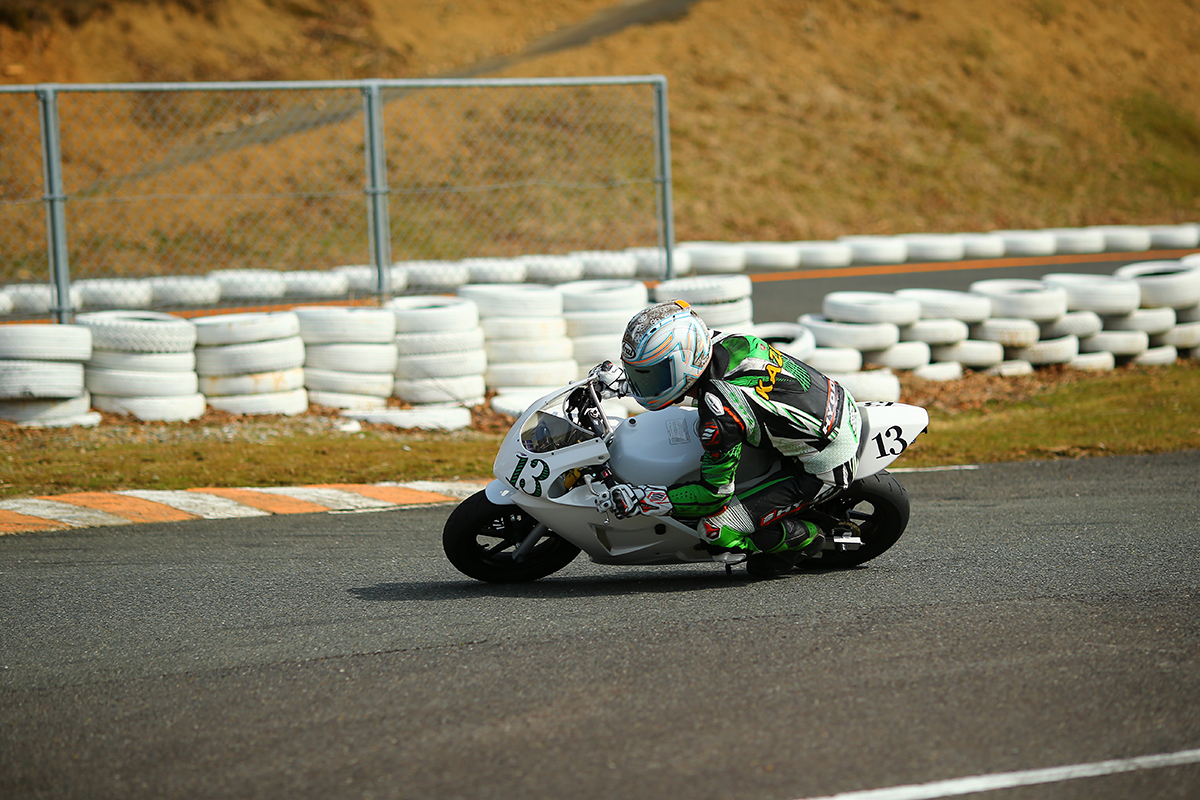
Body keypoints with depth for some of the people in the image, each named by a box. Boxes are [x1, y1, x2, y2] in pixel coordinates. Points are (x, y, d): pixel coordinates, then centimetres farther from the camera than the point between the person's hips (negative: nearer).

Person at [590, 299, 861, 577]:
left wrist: (641, 499, -15)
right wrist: (623, 381, 12)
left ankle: (802, 538, 10)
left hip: (826, 468, -9)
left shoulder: (719, 416, -29)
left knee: (715, 528, -11)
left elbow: (715, 493, -18)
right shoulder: (723, 342, -7)